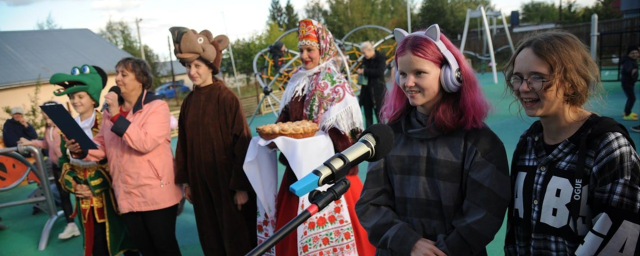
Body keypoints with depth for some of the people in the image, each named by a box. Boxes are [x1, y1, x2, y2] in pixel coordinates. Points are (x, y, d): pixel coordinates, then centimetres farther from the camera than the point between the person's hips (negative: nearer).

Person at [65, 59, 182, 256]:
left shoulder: (157, 107, -8)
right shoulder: (109, 111, 10)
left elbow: (145, 143, -22)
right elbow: (102, 147, 12)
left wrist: (117, 117, -20)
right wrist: (80, 149, -8)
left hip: (156, 193, -6)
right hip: (127, 195, 6)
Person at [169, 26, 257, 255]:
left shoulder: (226, 98, -13)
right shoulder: (188, 102, 5)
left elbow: (242, 143, -15)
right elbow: (184, 144, 10)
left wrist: (241, 186, -16)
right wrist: (185, 181, 11)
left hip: (227, 181, -6)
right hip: (200, 182, 6)